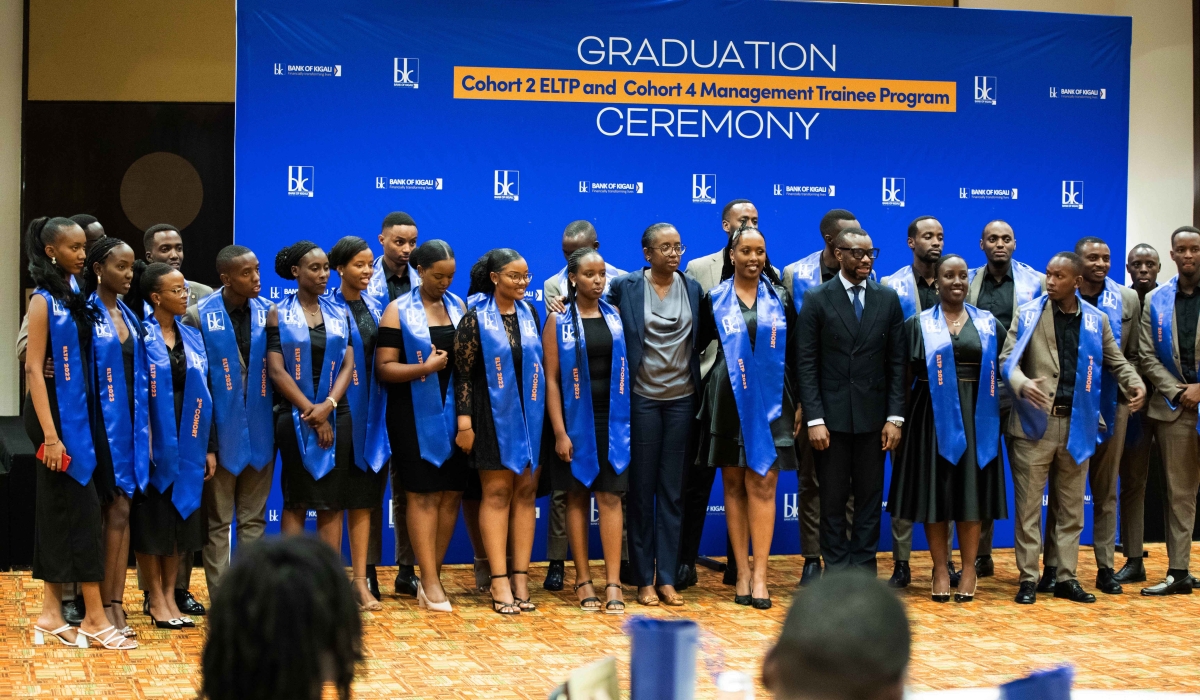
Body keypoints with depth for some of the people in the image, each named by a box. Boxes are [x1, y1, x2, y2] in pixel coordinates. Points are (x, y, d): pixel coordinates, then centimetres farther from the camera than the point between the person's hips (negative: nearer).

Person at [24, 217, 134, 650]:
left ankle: (52, 611, 14)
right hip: (55, 411, -7)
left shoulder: (75, 296, 11)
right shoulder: (43, 300, -11)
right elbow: (33, 368, -15)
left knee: (58, 509, 9)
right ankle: (94, 618, -2)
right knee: (82, 508, -7)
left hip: (79, 410, 7)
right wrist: (50, 435, -20)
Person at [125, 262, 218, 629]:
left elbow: (202, 395, 11)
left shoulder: (191, 337, 10)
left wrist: (209, 446, 8)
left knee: (180, 516, 9)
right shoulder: (140, 335, -7)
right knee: (152, 518, 1)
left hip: (187, 442, 5)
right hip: (152, 438, -5)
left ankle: (170, 595, 18)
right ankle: (155, 598, 10)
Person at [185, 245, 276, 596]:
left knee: (254, 518, 10)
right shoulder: (199, 315, -6)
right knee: (218, 521, 5)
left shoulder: (268, 313, 3)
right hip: (221, 431, -3)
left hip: (259, 430, 3)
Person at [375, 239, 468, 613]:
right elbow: (384, 368, -8)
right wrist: (424, 368, -19)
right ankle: (429, 581, 0)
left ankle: (432, 576, 12)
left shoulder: (459, 306, 11)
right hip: (415, 414, -4)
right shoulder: (398, 311, -2)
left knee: (451, 494, 3)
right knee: (423, 495, -4)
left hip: (454, 412, 4)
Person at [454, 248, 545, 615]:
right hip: (493, 416, -4)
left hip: (531, 414, 4)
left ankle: (521, 577, 7)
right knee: (497, 492, -2)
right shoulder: (475, 319, -5)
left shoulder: (530, 314, 9)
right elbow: (462, 373, -7)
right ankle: (499, 582, -1)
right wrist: (464, 423, -12)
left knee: (525, 492, 4)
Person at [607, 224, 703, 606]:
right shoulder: (625, 286, -2)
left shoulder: (693, 288, 6)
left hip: (682, 399, 2)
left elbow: (700, 339, 13)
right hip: (641, 399, -2)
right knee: (641, 490, 3)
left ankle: (667, 578, 10)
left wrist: (700, 382, 7)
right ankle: (643, 579, 10)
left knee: (672, 492, 5)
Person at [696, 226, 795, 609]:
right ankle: (742, 571, 8)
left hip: (770, 400, 0)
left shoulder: (779, 298, 7)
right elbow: (699, 345, 10)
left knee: (762, 484, -7)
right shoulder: (714, 299, 5)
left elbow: (795, 353, 8)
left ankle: (759, 574, -6)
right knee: (734, 484, 3)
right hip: (728, 400, 0)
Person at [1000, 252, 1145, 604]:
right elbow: (1008, 358, -5)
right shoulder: (1028, 314, 0)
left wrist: (1135, 383, -5)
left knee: (1071, 508, 10)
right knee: (1028, 504, 0)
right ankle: (1028, 578, 8)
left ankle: (1066, 577, 18)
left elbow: (1116, 361, 15)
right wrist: (1022, 383, -25)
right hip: (1035, 422, -3)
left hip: (1076, 424, 3)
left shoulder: (1096, 320, 6)